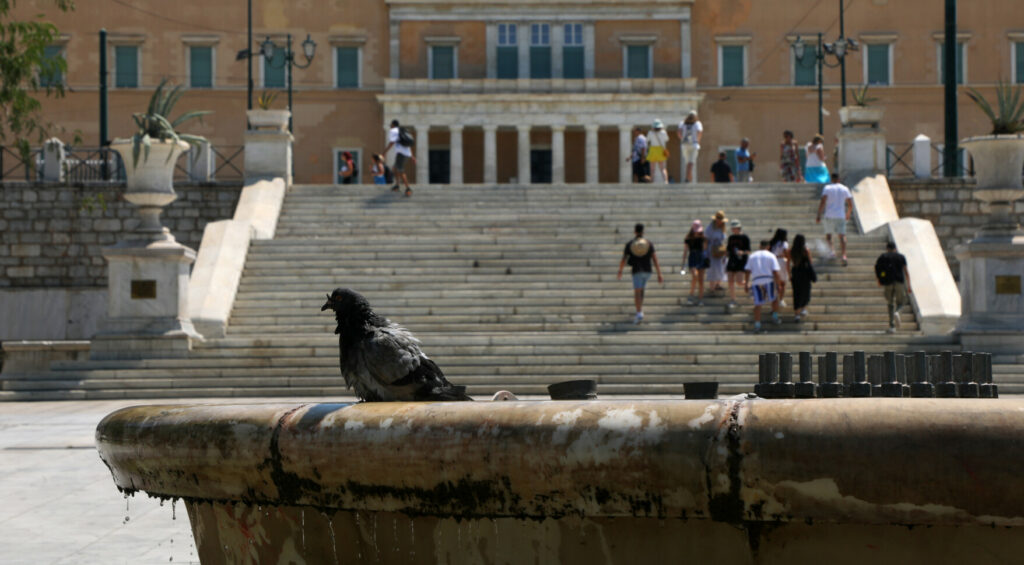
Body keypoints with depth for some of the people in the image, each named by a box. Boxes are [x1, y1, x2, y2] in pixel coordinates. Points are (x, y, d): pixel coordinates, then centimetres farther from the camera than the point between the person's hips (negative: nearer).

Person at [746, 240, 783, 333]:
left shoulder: (752, 256, 14)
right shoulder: (771, 256, 5)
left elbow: (748, 271, 7)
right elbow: (775, 272, -3)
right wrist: (778, 285, 1)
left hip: (756, 282, 2)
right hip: (769, 280, -2)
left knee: (758, 304, 2)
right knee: (774, 299, 22)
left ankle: (757, 325, -8)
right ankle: (775, 318, 23)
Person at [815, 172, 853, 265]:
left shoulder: (827, 188, 0)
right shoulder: (845, 189, 8)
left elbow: (822, 202, -10)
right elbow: (850, 204, 9)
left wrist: (818, 216, -9)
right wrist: (848, 214, 27)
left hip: (829, 216, -1)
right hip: (841, 216, 1)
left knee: (828, 233, 20)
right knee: (842, 236, -3)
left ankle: (831, 249, 1)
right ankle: (844, 255, -20)